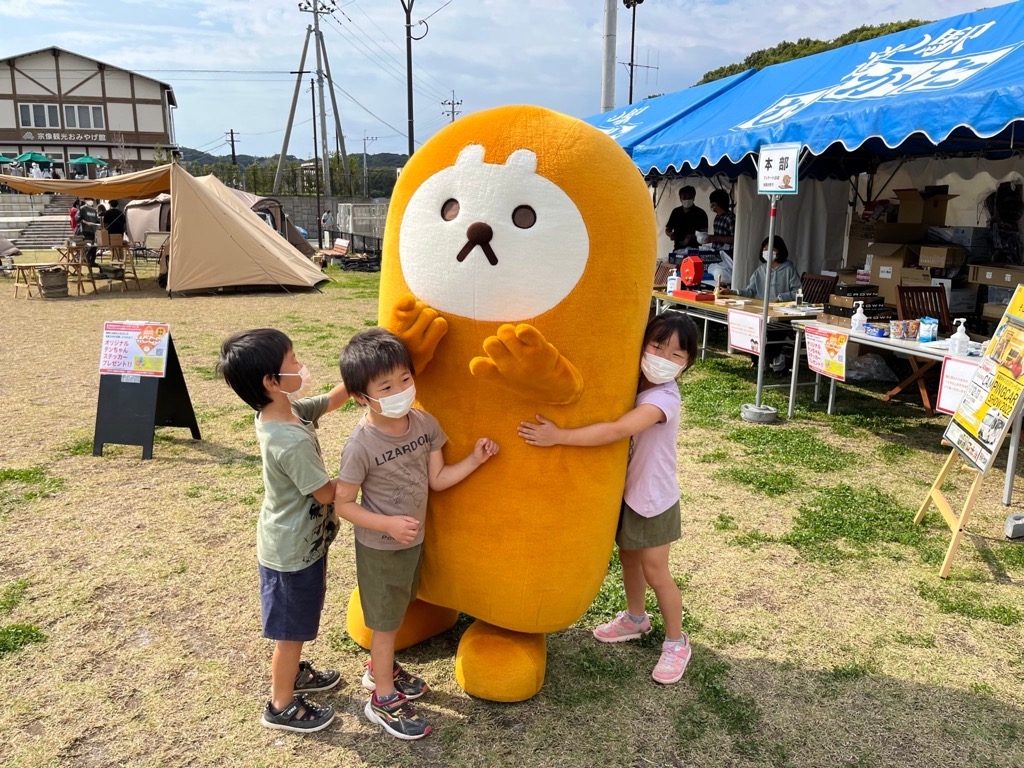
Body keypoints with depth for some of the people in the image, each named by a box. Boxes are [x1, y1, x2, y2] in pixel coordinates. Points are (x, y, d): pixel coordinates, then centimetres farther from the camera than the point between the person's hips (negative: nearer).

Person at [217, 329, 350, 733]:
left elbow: (332, 399, 5)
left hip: (291, 540, 9)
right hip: (295, 548, -9)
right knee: (292, 629, 12)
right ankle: (282, 706, 31)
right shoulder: (292, 442, -34)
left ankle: (292, 673, 50)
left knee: (296, 624, 28)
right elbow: (328, 493, -23)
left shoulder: (285, 410, -7)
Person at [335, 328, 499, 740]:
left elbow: (437, 479, -3)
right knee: (386, 622, 11)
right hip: (380, 547, -6)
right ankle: (383, 698, 33)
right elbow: (343, 504, -19)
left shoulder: (425, 423, -11)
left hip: (414, 539, 6)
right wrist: (389, 525, -27)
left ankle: (380, 669, 50)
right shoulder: (361, 446, -28)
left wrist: (475, 459, -14)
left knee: (396, 611, 25)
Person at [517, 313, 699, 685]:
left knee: (655, 572, 6)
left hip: (653, 497, -7)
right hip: (625, 490, 7)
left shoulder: (663, 398, -30)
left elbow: (616, 430, -42)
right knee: (628, 558, 23)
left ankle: (676, 642, 28)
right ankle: (634, 618, 46)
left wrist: (558, 436, -44)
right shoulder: (633, 384, -6)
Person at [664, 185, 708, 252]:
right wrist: (670, 234, -8)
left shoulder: (700, 213, -1)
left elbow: (704, 232, -5)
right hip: (678, 249, 3)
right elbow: (668, 229, 16)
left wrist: (692, 236, -23)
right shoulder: (675, 212, 11)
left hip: (694, 249, -3)